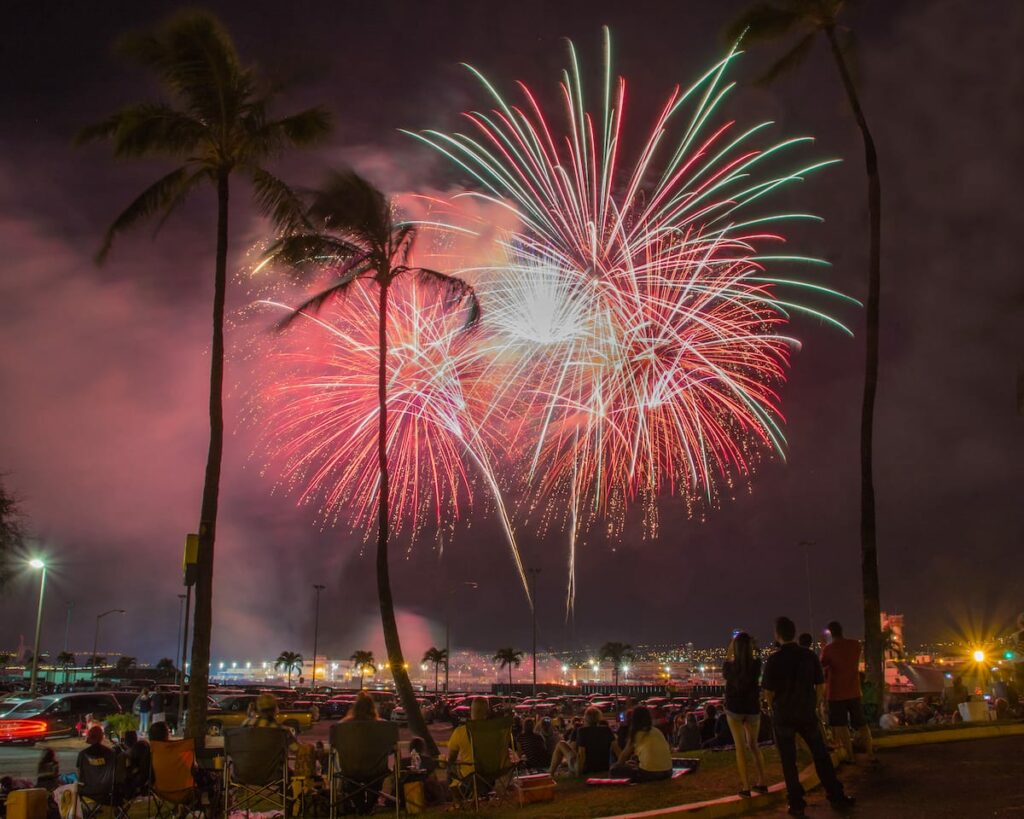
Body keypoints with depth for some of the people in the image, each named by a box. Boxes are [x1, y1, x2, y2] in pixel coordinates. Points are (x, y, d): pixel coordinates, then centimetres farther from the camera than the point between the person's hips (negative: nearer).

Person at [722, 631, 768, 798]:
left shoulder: (730, 665, -14)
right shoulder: (756, 664, -11)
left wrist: (728, 655, 16)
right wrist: (747, 647, 17)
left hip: (734, 709, -2)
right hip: (753, 708, 2)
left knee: (740, 747, 3)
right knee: (754, 745, 18)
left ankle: (745, 787, -2)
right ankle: (761, 783, 17)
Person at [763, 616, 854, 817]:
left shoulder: (773, 660, -14)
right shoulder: (809, 656, -6)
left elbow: (768, 693, -7)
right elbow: (821, 687, 1)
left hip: (783, 716, -2)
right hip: (807, 714, 2)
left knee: (788, 761, 9)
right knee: (821, 756, 15)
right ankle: (837, 797, 19)